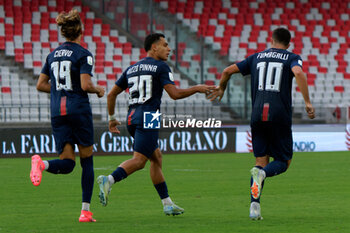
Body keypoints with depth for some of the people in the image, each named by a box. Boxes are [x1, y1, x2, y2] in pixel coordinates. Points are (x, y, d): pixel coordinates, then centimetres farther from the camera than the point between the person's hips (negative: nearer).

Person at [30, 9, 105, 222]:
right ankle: (86, 211, 4)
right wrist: (99, 90, 4)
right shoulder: (83, 55, -6)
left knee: (67, 164, 2)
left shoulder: (53, 55, 13)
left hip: (57, 112, 5)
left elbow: (40, 85, 14)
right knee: (87, 160, 9)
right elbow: (85, 85, -16)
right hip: (78, 109, -5)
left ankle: (42, 164, -33)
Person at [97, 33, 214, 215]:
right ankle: (109, 180, -38)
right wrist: (197, 89, 4)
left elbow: (112, 94, 20)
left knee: (156, 157, 16)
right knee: (139, 160, -16)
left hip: (132, 118, 8)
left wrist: (112, 118, 29)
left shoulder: (131, 69, 20)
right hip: (148, 117, -8)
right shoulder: (160, 67, -1)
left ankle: (167, 204, 15)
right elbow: (174, 94, -9)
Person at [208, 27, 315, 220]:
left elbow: (228, 70, 18)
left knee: (261, 160, 9)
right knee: (283, 161, 7)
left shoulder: (256, 57, 17)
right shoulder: (292, 58, 6)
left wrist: (221, 88, 37)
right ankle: (262, 173, -28)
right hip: (280, 115, -3)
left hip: (258, 115, 3)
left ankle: (254, 205, -8)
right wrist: (307, 102, -17)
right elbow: (299, 73, -16)